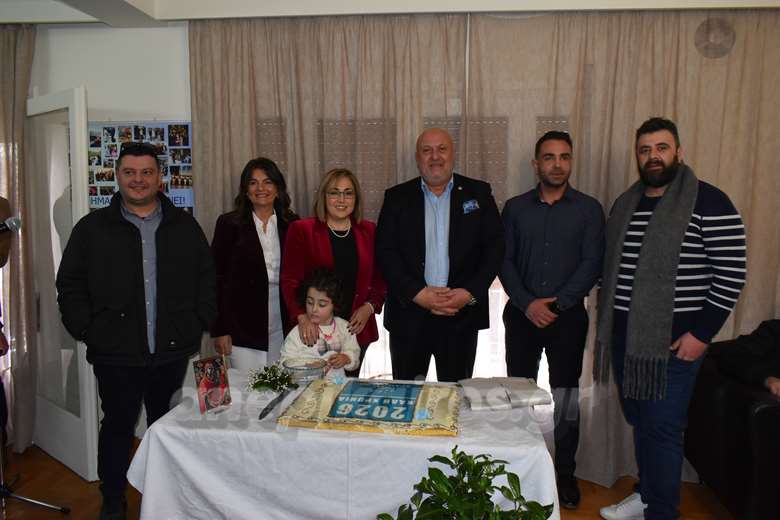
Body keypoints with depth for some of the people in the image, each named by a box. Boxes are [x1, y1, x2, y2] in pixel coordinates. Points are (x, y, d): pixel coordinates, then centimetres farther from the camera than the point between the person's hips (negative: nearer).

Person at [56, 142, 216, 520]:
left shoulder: (185, 227, 6)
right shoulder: (92, 228, 2)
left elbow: (206, 280, 8)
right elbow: (70, 286, 3)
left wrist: (200, 323, 0)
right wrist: (87, 330, -5)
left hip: (173, 351, 2)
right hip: (116, 353, -1)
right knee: (118, 426, 11)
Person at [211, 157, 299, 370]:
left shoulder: (292, 224, 6)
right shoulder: (229, 224, 0)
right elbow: (217, 278, -1)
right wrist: (219, 330, -4)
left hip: (285, 327, 2)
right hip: (243, 328, -2)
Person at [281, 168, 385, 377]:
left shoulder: (368, 232, 9)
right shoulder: (301, 230, 0)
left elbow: (380, 277, 12)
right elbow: (289, 280, -6)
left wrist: (370, 306, -5)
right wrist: (302, 317, -20)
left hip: (356, 328, 3)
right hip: (313, 331, -3)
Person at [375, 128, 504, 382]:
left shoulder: (478, 193, 6)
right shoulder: (397, 197, 5)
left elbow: (495, 247, 1)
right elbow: (385, 252, -2)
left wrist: (470, 293, -11)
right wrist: (418, 294, -13)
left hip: (462, 316, 0)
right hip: (409, 315, 0)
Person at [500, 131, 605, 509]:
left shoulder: (589, 209, 0)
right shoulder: (515, 208, 4)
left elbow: (591, 264, -6)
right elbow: (504, 261, 0)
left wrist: (557, 304, -14)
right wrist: (527, 304, -12)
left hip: (568, 315, -1)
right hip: (522, 314, 1)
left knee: (566, 397, 7)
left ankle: (565, 473, 23)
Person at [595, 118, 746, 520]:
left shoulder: (709, 203, -9)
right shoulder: (624, 204, 11)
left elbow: (732, 274, -10)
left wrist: (701, 333, -13)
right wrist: (605, 326, 15)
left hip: (673, 339, -6)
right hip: (624, 335, 6)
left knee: (661, 429, 0)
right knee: (639, 421, 17)